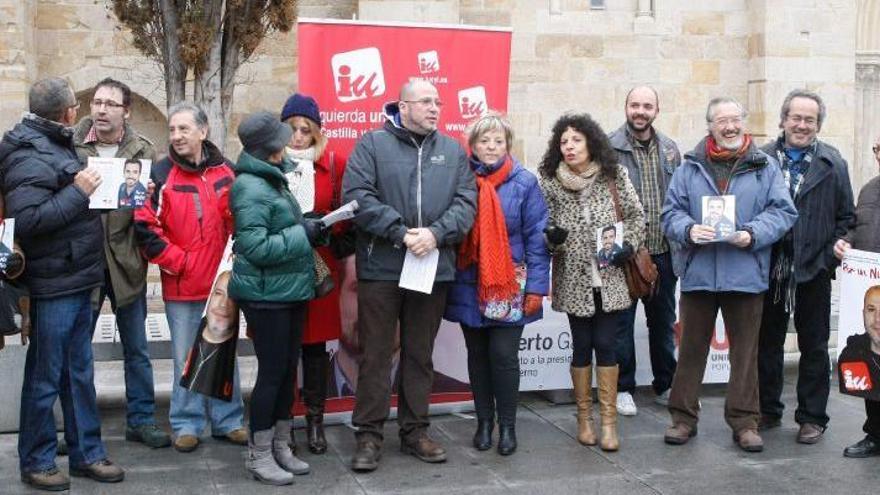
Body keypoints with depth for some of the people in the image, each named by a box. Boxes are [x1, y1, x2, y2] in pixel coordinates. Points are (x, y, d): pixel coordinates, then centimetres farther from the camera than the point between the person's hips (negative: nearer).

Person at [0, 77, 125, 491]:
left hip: (76, 281, 10)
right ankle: (35, 462, 15)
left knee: (79, 372, 15)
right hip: (53, 286, -10)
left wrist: (88, 189, 10)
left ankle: (86, 453, 25)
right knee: (45, 378, 2)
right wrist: (77, 192, -23)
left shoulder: (56, 146, 15)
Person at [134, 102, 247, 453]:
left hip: (222, 282, 3)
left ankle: (228, 420, 23)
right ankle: (187, 424, 18)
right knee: (186, 359, 6)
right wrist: (178, 262, -10)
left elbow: (238, 221, 13)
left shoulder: (224, 172, 4)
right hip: (182, 286, -2)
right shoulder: (161, 175, -4)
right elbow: (146, 228, -7)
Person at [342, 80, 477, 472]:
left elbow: (466, 202, 3)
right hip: (381, 267, -3)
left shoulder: (453, 151, 11)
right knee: (376, 354, 3)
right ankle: (369, 434, 13)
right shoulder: (373, 143, 0)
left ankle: (415, 430, 24)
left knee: (420, 354, 13)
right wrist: (401, 232, -18)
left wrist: (436, 233, -14)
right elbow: (357, 195, -11)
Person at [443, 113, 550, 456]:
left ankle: (507, 425, 14)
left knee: (504, 355, -3)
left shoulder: (524, 182, -4)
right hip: (469, 286, 2)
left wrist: (536, 286, -9)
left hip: (510, 286, -2)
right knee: (477, 355, 11)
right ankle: (484, 422, 25)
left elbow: (537, 237, -4)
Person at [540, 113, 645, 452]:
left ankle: (608, 421, 10)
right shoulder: (550, 183, -4)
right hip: (574, 280, 0)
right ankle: (584, 417, 21)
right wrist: (551, 236, -19)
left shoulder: (615, 175, -3)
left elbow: (636, 215, 6)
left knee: (605, 345, 1)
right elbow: (543, 229, 3)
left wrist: (629, 245, -9)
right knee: (582, 345, 7)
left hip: (610, 277, 0)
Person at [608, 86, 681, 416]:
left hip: (662, 252, 5)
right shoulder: (609, 147, -6)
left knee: (663, 323, 15)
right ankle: (623, 388, 18)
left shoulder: (670, 150, 10)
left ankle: (665, 386, 28)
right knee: (622, 322, 6)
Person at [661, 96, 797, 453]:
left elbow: (782, 211, 1)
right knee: (691, 347, 8)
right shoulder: (690, 167, 6)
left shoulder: (764, 166, 5)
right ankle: (683, 417, 19)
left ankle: (744, 421, 19)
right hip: (697, 272, 0)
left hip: (745, 274, 0)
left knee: (745, 351, 8)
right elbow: (671, 212, 4)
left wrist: (752, 234, -15)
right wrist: (688, 229, -16)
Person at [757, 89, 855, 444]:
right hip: (769, 268, 1)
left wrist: (831, 254, -7)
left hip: (813, 270, -1)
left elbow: (846, 216, 4)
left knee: (814, 347, 8)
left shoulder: (833, 163, 2)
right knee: (768, 342, 12)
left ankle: (812, 418, 18)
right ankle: (768, 410, 25)